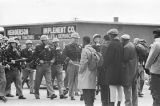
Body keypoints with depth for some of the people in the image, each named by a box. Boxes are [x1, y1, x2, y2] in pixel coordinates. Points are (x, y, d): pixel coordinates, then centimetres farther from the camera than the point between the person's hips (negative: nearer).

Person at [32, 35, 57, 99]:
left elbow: (53, 55, 19)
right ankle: (36, 94, 19)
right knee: (38, 80, 5)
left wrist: (52, 60, 0)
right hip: (40, 65, -2)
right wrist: (39, 60, -14)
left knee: (49, 80, -8)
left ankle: (52, 94, -17)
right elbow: (34, 56, -1)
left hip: (48, 66, 2)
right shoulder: (38, 47, 0)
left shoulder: (49, 48, 10)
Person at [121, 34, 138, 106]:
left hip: (128, 71, -9)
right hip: (134, 70, 9)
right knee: (134, 90, 14)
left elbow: (124, 59, -16)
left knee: (127, 90, -6)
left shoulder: (126, 47, -15)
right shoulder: (133, 46, 13)